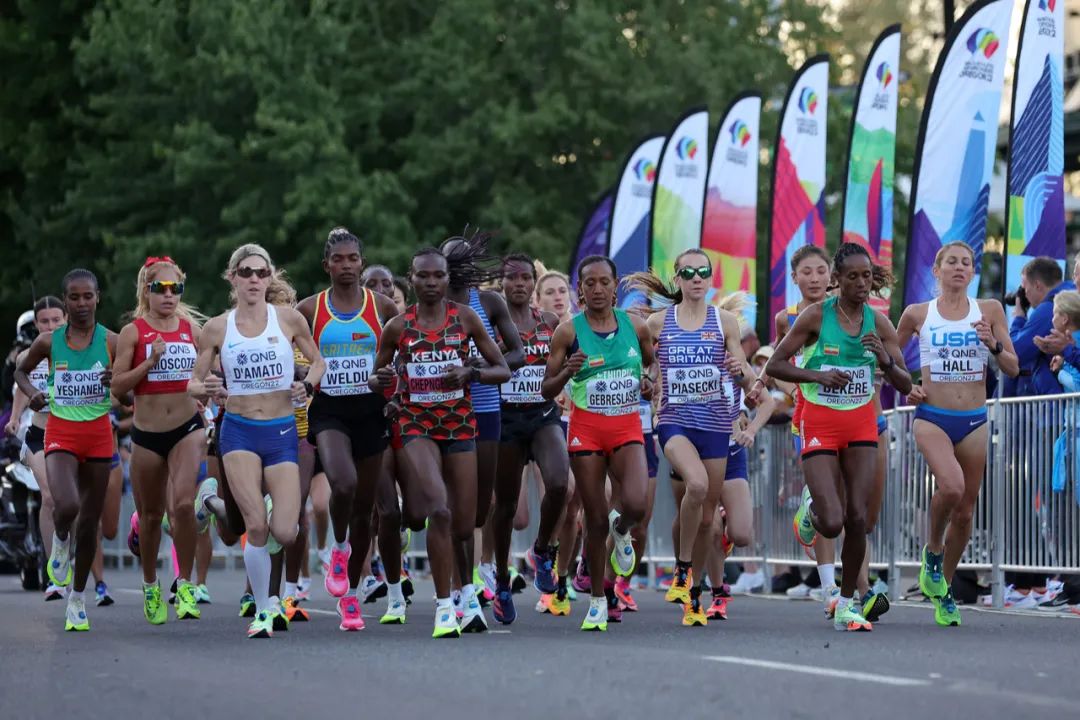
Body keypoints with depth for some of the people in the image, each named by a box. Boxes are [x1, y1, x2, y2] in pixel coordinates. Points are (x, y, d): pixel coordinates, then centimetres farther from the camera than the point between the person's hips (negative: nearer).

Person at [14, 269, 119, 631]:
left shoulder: (112, 341, -3)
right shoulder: (49, 341, -1)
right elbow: (21, 371, 16)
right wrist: (32, 393, -5)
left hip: (99, 434, 1)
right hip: (61, 434, -1)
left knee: (90, 520, 7)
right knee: (67, 505, -25)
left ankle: (77, 598, 22)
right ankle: (60, 541, 12)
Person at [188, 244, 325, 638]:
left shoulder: (289, 320, 1)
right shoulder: (217, 328, 1)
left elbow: (318, 361, 12)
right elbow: (193, 381, 7)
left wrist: (306, 385, -8)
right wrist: (206, 389, -16)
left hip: (281, 431, 1)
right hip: (239, 431, -1)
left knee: (284, 533, -10)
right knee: (256, 526, -15)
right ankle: (263, 610, 2)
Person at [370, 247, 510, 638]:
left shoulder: (465, 318, 2)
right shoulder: (397, 326, 2)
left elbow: (503, 370, 5)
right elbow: (375, 377, 13)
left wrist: (471, 373, -14)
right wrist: (379, 380, -11)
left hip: (460, 425, 2)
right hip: (415, 425, -2)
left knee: (463, 526, 3)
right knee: (439, 510, -23)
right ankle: (444, 607, -15)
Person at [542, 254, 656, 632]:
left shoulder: (636, 326, 3)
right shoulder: (568, 332, -3)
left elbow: (655, 364, 22)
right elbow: (547, 390, 0)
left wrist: (651, 384, 0)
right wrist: (567, 371, -20)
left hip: (627, 428, 1)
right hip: (586, 429, -1)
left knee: (635, 505, -22)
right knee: (596, 521, 1)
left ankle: (621, 531, 17)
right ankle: (598, 600, 16)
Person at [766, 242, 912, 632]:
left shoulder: (878, 322, 1)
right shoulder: (816, 316, -8)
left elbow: (905, 385, 1)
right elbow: (774, 366, -6)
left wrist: (886, 360, -19)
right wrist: (817, 375, -21)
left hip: (861, 424, 3)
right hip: (820, 424, -3)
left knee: (857, 517, -5)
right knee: (832, 523, -13)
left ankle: (846, 604, 9)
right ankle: (811, 509, 25)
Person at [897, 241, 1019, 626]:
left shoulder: (989, 311, 4)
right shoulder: (917, 314, 2)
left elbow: (1013, 369, 4)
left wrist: (993, 345, -14)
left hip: (974, 422, 2)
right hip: (932, 417, -2)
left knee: (964, 512, 5)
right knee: (951, 486, -29)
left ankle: (944, 591, 24)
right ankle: (932, 551, -1)